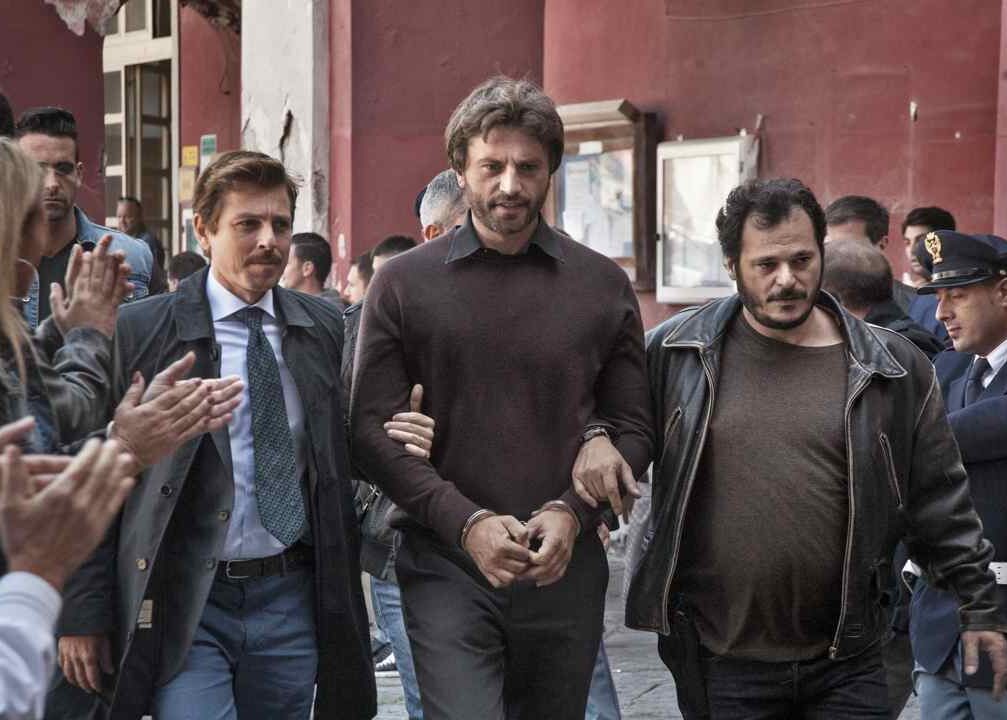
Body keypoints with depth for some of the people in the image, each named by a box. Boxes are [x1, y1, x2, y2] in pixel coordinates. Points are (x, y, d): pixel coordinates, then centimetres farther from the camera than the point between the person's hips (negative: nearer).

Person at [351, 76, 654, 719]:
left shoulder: (603, 285, 4)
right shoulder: (404, 284, 0)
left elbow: (633, 427, 7)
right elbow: (374, 431, -3)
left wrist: (572, 511, -10)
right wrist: (465, 521, -15)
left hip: (566, 567, 2)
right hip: (446, 567, -2)